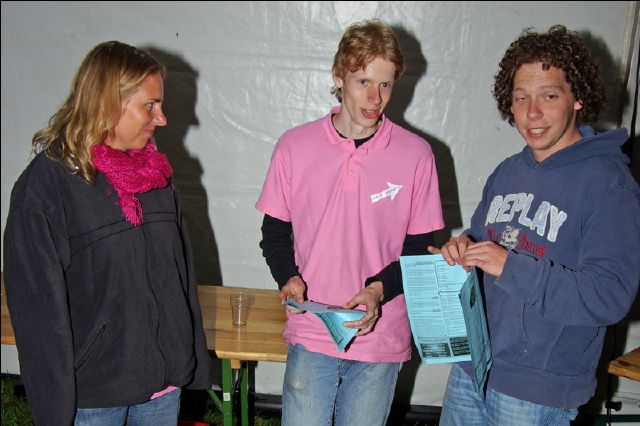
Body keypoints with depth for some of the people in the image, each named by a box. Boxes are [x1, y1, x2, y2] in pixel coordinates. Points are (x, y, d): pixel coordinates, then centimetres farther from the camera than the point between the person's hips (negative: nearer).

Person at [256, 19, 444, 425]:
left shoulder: (416, 154, -5)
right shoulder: (295, 146, -2)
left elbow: (424, 247, -1)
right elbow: (275, 231, 6)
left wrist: (379, 288, -17)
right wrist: (288, 277, -12)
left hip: (380, 335, 0)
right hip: (310, 332, 0)